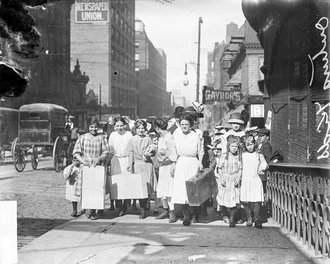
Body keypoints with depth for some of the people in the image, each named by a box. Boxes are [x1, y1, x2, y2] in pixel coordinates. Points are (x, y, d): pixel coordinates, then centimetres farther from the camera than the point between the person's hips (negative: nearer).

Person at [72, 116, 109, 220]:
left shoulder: (101, 138, 10)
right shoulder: (82, 138, 9)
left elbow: (106, 153, 7)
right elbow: (76, 153, 5)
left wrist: (99, 158, -12)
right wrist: (82, 160, -11)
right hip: (85, 167, 0)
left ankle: (92, 211, 2)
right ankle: (88, 209, 2)